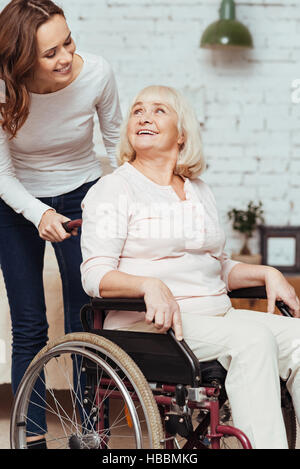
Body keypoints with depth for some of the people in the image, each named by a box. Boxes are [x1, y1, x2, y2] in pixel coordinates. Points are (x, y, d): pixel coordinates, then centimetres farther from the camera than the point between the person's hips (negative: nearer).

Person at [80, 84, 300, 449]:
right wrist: (150, 286, -28)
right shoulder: (113, 190, 1)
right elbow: (95, 275, -9)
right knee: (253, 338, -30)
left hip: (216, 316, 6)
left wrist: (266, 274, 9)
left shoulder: (199, 191, 20)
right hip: (147, 323, -6)